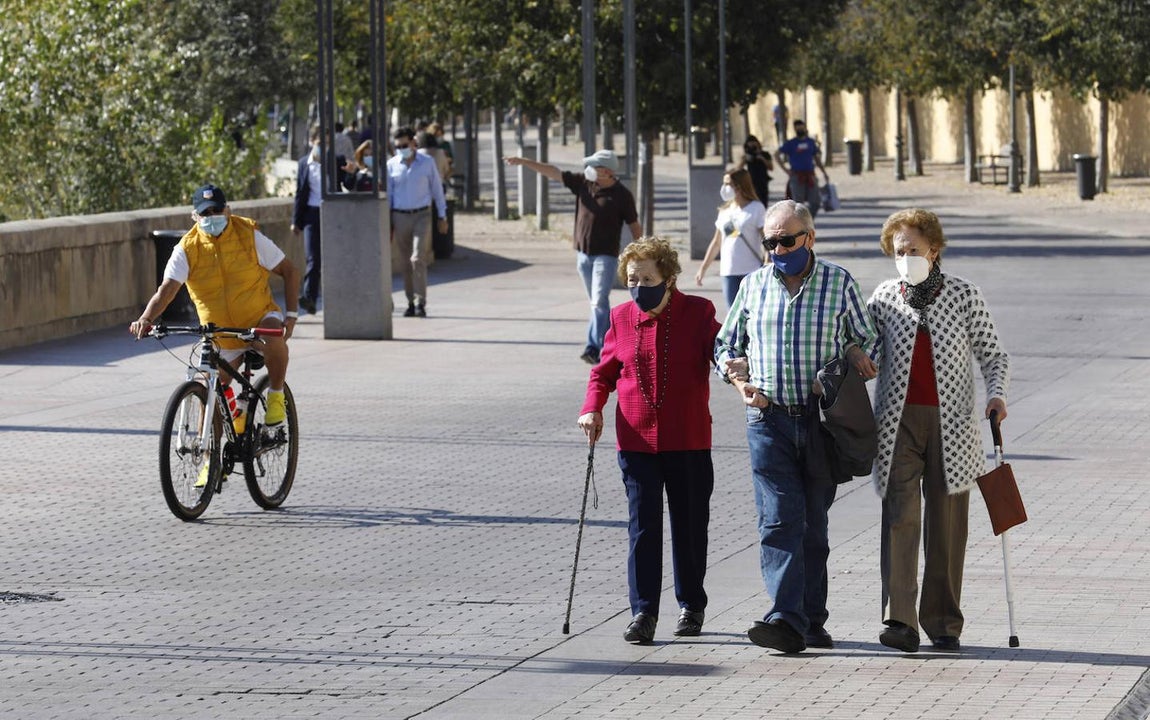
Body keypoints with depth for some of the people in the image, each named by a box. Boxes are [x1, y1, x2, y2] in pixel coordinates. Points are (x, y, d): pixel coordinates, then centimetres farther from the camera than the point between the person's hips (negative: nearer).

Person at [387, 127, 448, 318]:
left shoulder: (427, 163, 2)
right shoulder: (392, 165, 5)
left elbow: (437, 189, 8)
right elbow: (388, 193, 10)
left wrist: (442, 216, 8)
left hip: (422, 216, -2)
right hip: (400, 216, 2)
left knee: (418, 259, -15)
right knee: (406, 263, 5)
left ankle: (421, 302, -14)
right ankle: (411, 302, 13)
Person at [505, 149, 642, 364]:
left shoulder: (622, 195, -9)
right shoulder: (583, 183, 3)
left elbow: (635, 226, -3)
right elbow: (553, 172, 3)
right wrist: (524, 162, -2)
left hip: (606, 255, -6)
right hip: (583, 253, 6)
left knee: (599, 302, -15)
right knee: (597, 303, 12)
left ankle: (594, 348, -19)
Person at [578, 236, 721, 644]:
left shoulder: (697, 313, -2)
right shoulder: (622, 318, 4)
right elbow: (605, 370, 13)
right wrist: (592, 408, -4)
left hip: (688, 441, -1)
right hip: (636, 440, 1)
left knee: (690, 526, 9)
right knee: (643, 527, -3)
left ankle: (692, 606, 25)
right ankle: (643, 612, 0)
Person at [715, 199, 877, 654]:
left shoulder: (839, 283, 3)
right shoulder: (753, 285, 8)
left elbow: (866, 340, 13)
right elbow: (726, 345, 17)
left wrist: (855, 355, -9)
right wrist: (739, 378, -3)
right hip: (768, 419, 0)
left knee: (814, 525, 8)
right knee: (780, 520, -12)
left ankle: (811, 621, 16)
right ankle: (787, 621, -20)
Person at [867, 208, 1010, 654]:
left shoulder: (963, 295, 2)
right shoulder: (884, 298, 5)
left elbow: (992, 354, 6)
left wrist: (996, 394, -12)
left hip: (950, 421, 0)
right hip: (898, 420, 0)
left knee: (946, 523, 4)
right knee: (900, 515, -13)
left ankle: (944, 624, 13)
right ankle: (899, 621, -18)